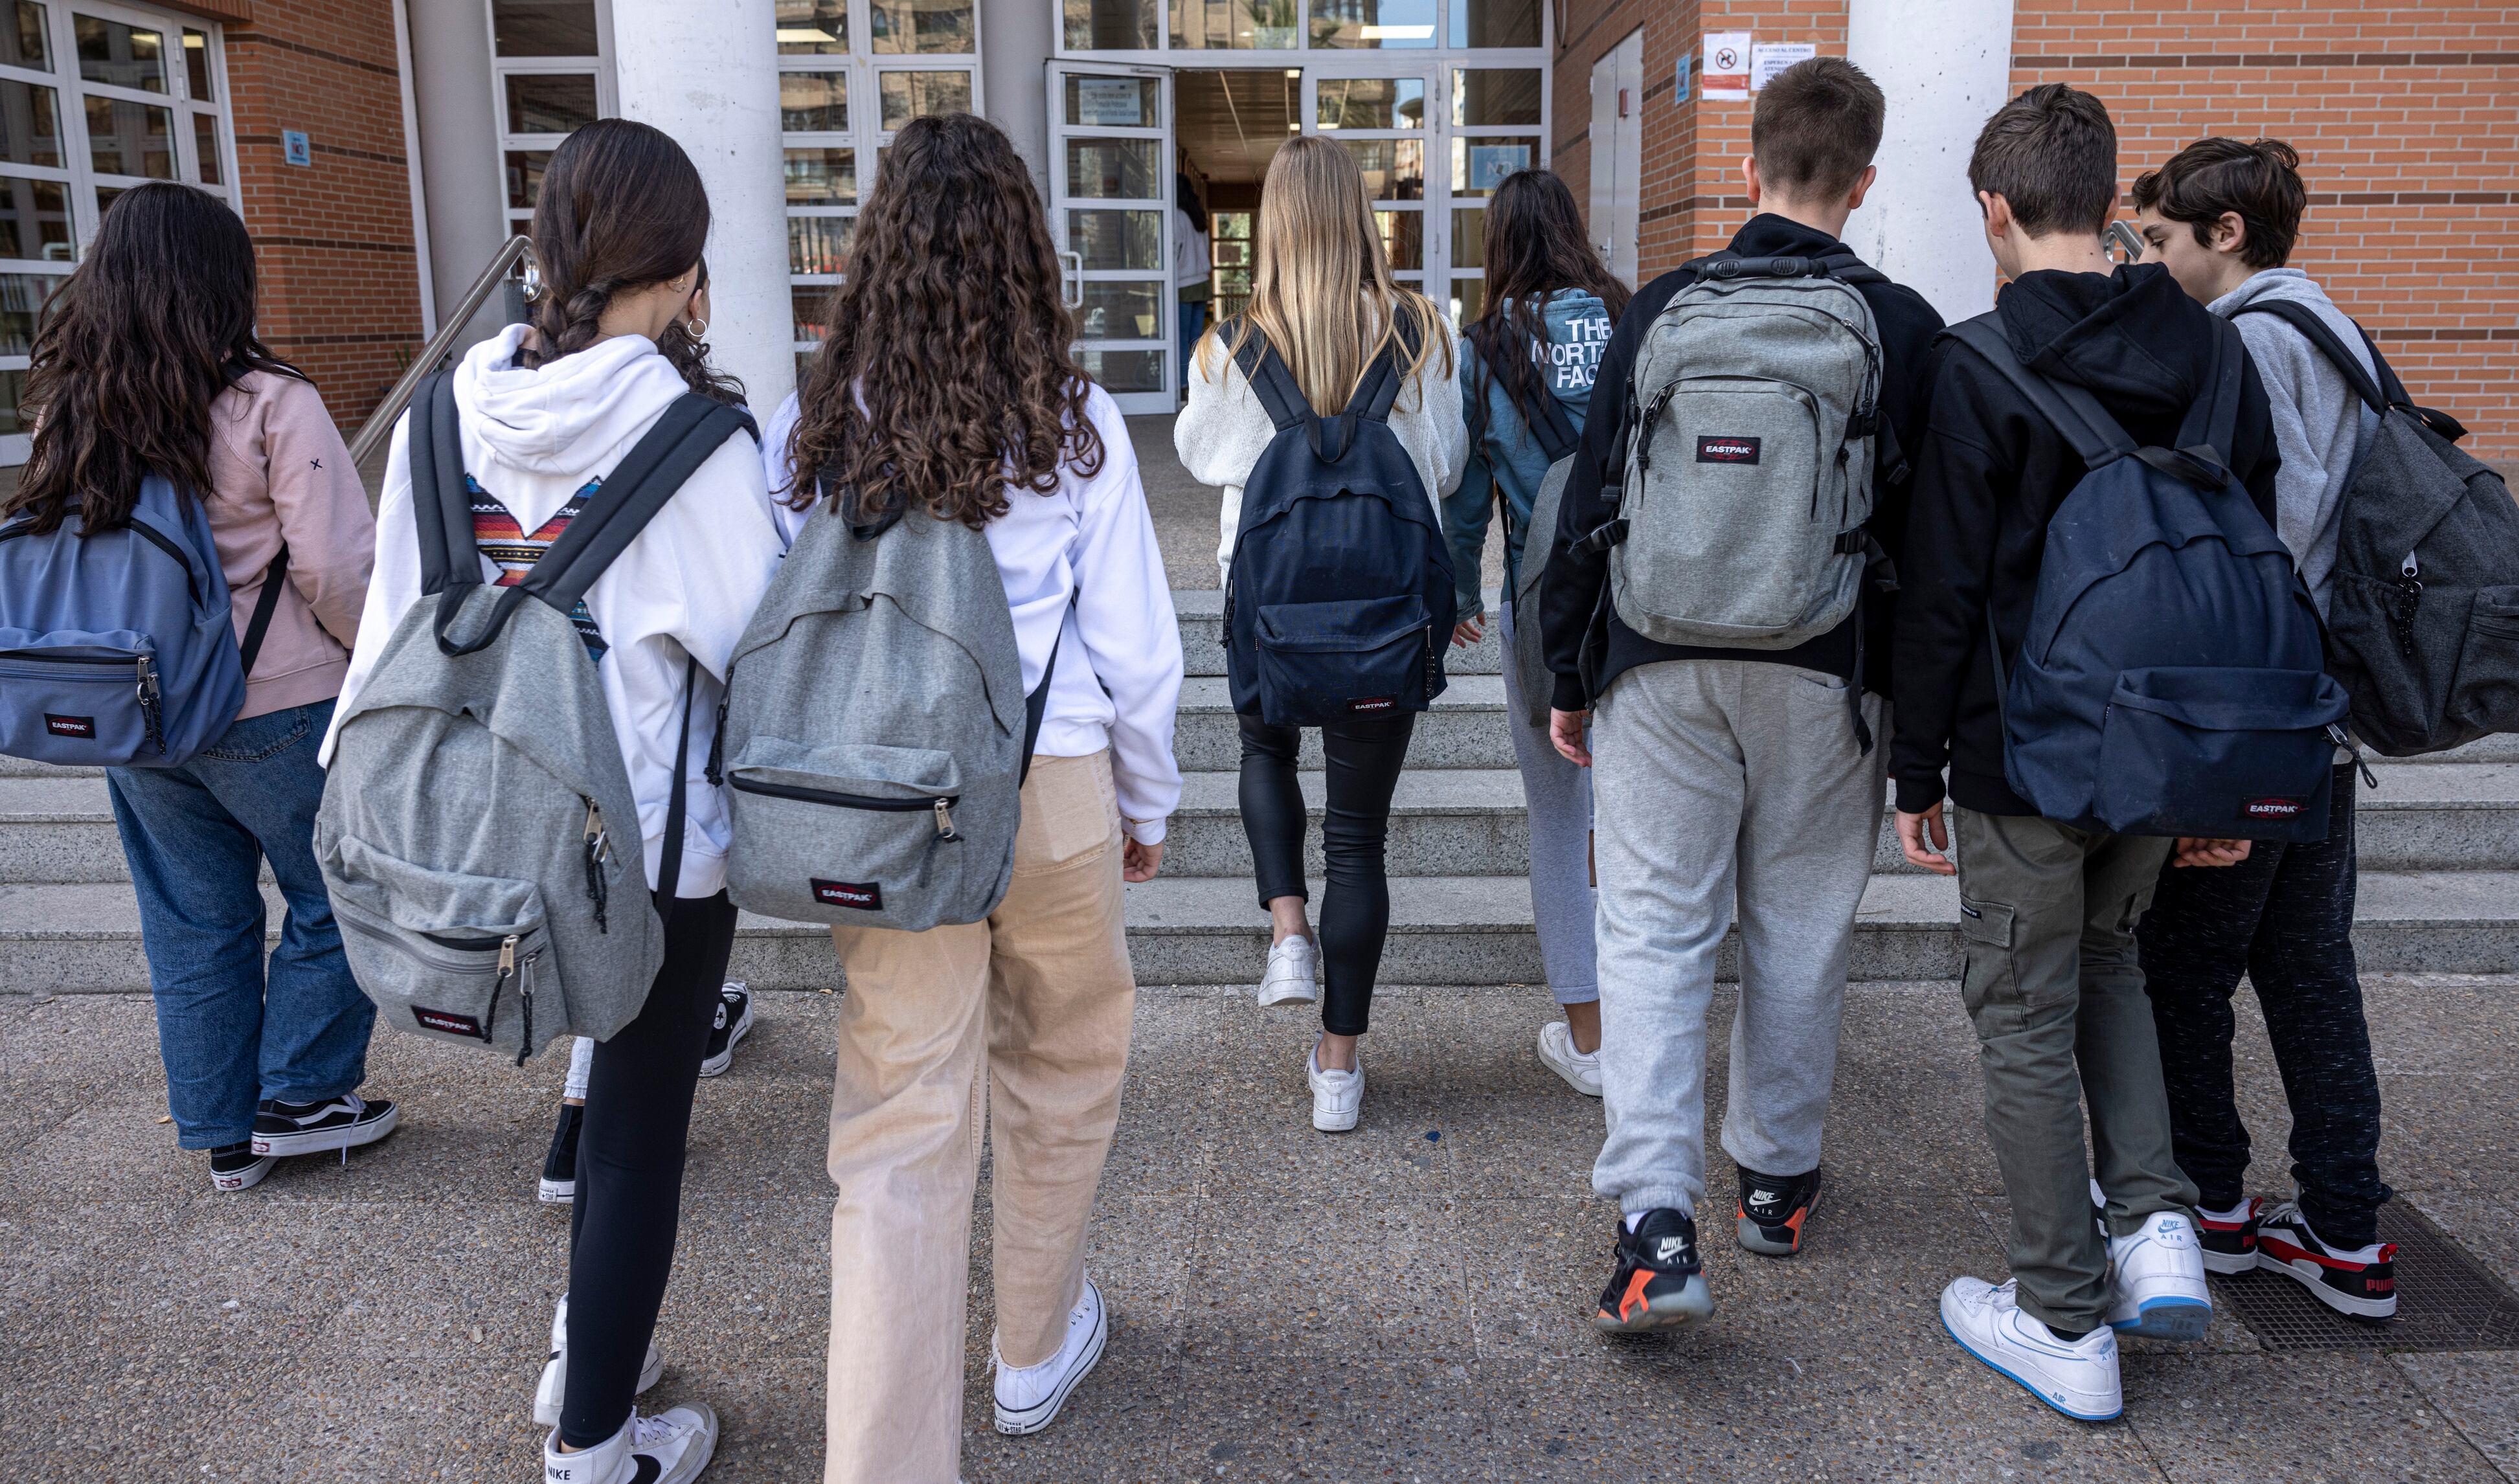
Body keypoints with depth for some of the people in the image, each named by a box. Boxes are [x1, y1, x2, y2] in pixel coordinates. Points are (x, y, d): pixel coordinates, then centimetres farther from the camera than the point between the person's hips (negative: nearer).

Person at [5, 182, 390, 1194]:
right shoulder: (269, 406, -15)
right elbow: (337, 568, -17)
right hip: (279, 712, -6)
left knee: (192, 924, 16)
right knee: (337, 898, 13)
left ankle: (225, 1134, 27)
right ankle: (298, 1097, 20)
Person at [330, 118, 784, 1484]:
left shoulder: (444, 417, -3)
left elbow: (395, 629, 2)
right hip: (658, 839, -5)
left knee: (617, 1091, 25)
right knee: (640, 1130, 11)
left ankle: (585, 1351, 38)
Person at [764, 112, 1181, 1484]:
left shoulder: (811, 429, -3)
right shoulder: (1074, 428, -7)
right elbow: (1135, 648, -3)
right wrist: (1149, 806, 12)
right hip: (1055, 790, 0)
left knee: (901, 1124, 6)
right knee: (1058, 1063, 21)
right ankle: (1038, 1349, 42)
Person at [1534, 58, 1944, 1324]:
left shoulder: (1661, 310, 2)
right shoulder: (1905, 328, 0)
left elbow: (1588, 504, 3)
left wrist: (1568, 676, 11)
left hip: (1664, 667, 0)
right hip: (1827, 675, 1)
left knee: (1653, 930, 2)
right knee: (1799, 933, 14)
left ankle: (1656, 1219, -8)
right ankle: (1778, 1180, 29)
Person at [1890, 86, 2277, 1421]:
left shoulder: (1978, 369, -13)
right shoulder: (2212, 352, 4)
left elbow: (1942, 591, -14)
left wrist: (1916, 768, -5)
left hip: (2022, 754, -6)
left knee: (2026, 1016, 6)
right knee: (2103, 957, 27)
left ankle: (2066, 1324, 15)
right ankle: (2154, 1222, 17)